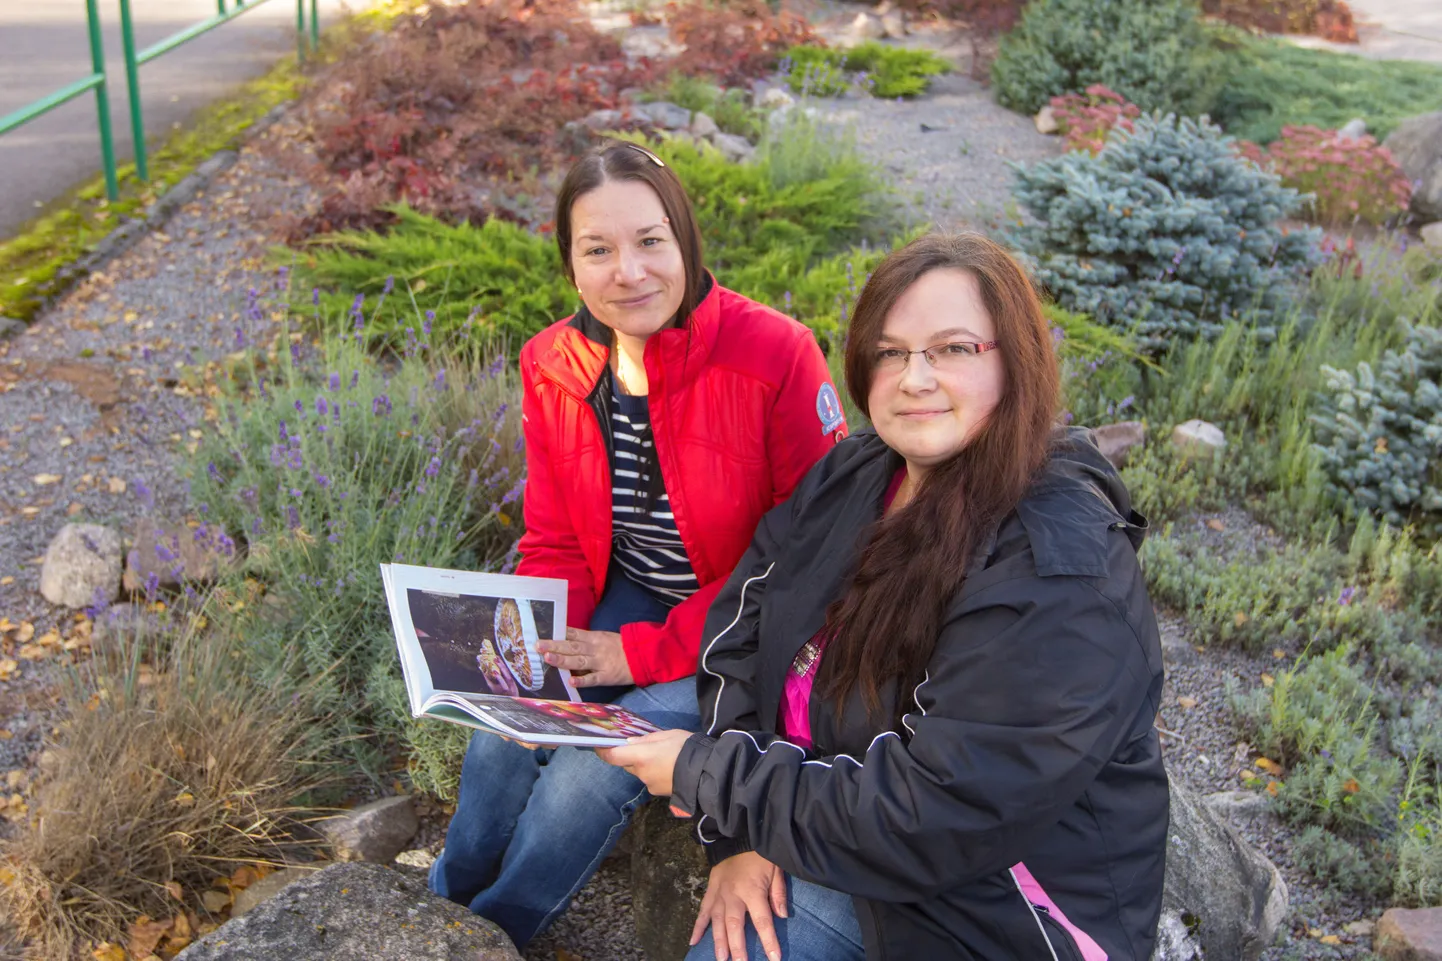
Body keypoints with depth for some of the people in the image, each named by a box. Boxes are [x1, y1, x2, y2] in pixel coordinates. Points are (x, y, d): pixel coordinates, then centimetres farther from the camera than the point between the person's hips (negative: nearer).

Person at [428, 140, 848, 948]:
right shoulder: (551, 366, -5)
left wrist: (645, 653, -17)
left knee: (593, 774, -19)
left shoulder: (777, 355, -22)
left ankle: (487, 933, 11)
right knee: (505, 734, -15)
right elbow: (555, 541, 5)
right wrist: (534, 640, -16)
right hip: (626, 599, 5)